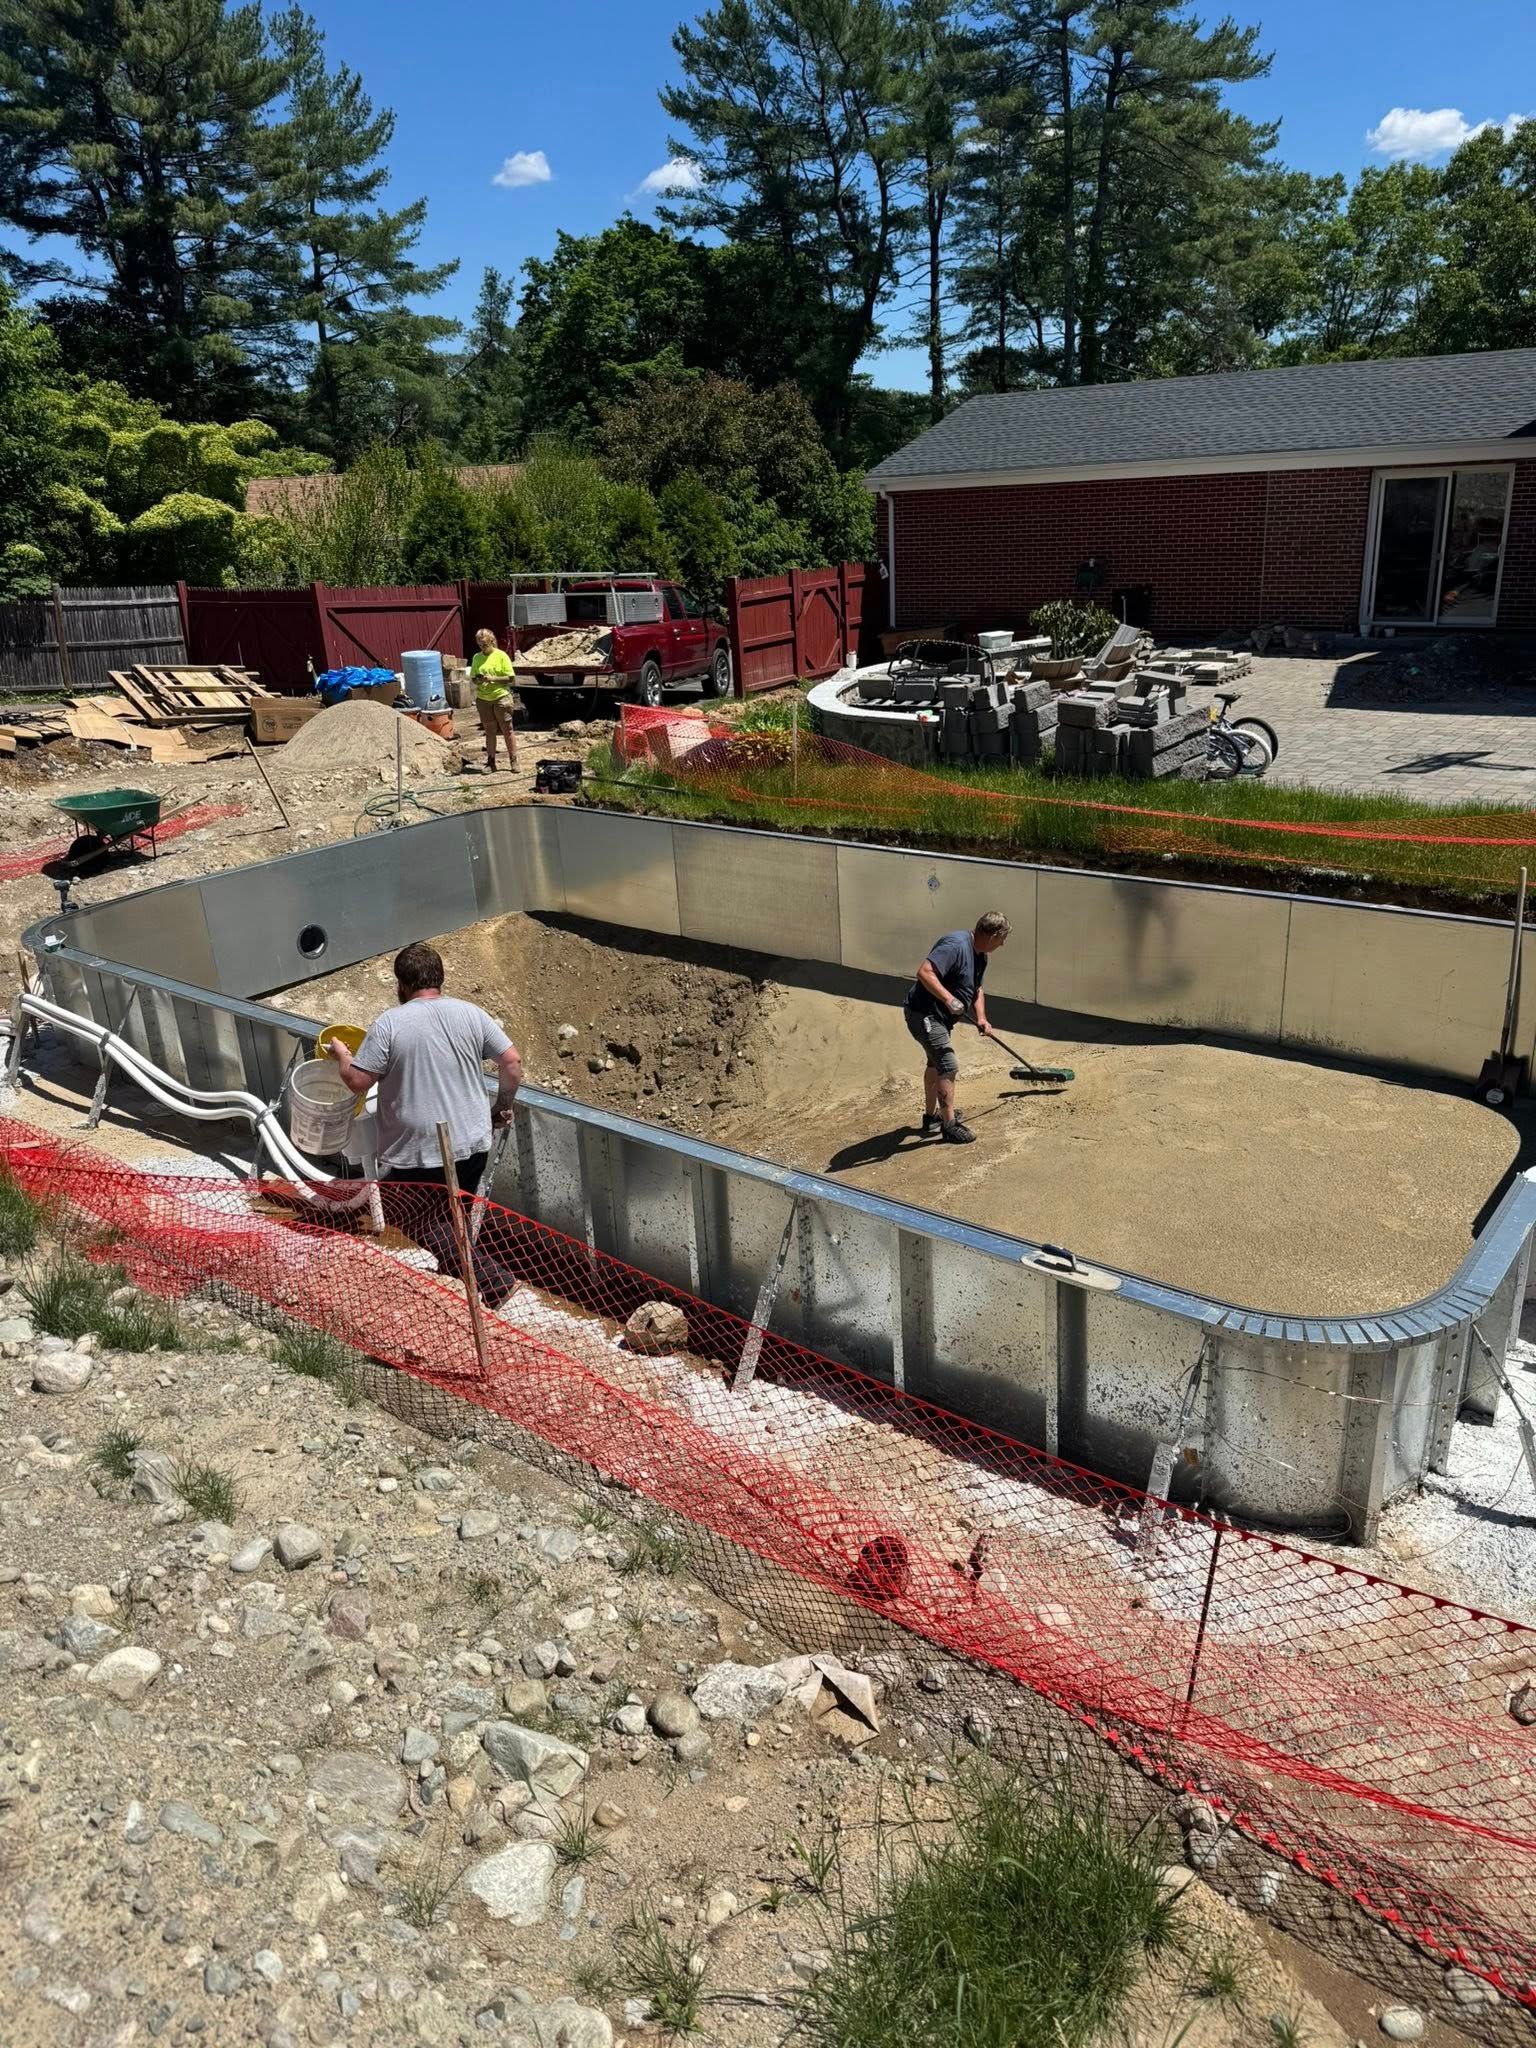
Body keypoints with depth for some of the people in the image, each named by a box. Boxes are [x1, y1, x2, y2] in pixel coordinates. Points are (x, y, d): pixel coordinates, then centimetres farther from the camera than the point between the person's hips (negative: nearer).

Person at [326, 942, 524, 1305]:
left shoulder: (389, 1024, -10)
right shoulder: (470, 1013, 1)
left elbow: (357, 1082, -9)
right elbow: (512, 1064, 0)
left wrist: (341, 1055, 11)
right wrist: (502, 1107, 17)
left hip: (417, 1154, -5)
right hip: (473, 1146, 5)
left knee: (408, 1220, 5)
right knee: (454, 1214, 24)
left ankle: (487, 1275, -10)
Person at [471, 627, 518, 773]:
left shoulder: (501, 655, -5)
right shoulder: (477, 657, 7)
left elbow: (511, 678, -8)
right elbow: (473, 677, 14)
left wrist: (493, 679, -18)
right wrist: (478, 681, -10)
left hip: (501, 697, -4)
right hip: (483, 699, 4)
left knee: (507, 730, 2)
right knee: (489, 731, 9)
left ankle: (513, 761, 8)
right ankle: (491, 762, 15)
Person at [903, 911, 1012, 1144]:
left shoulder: (979, 956, 8)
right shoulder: (956, 945, -24)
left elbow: (976, 990, 18)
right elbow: (925, 972, -34)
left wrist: (981, 1019, 4)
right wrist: (949, 998, -38)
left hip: (938, 1016, 11)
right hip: (923, 1014, -11)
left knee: (936, 1063, 23)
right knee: (948, 1066, -10)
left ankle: (931, 1117, 39)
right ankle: (949, 1126, -2)